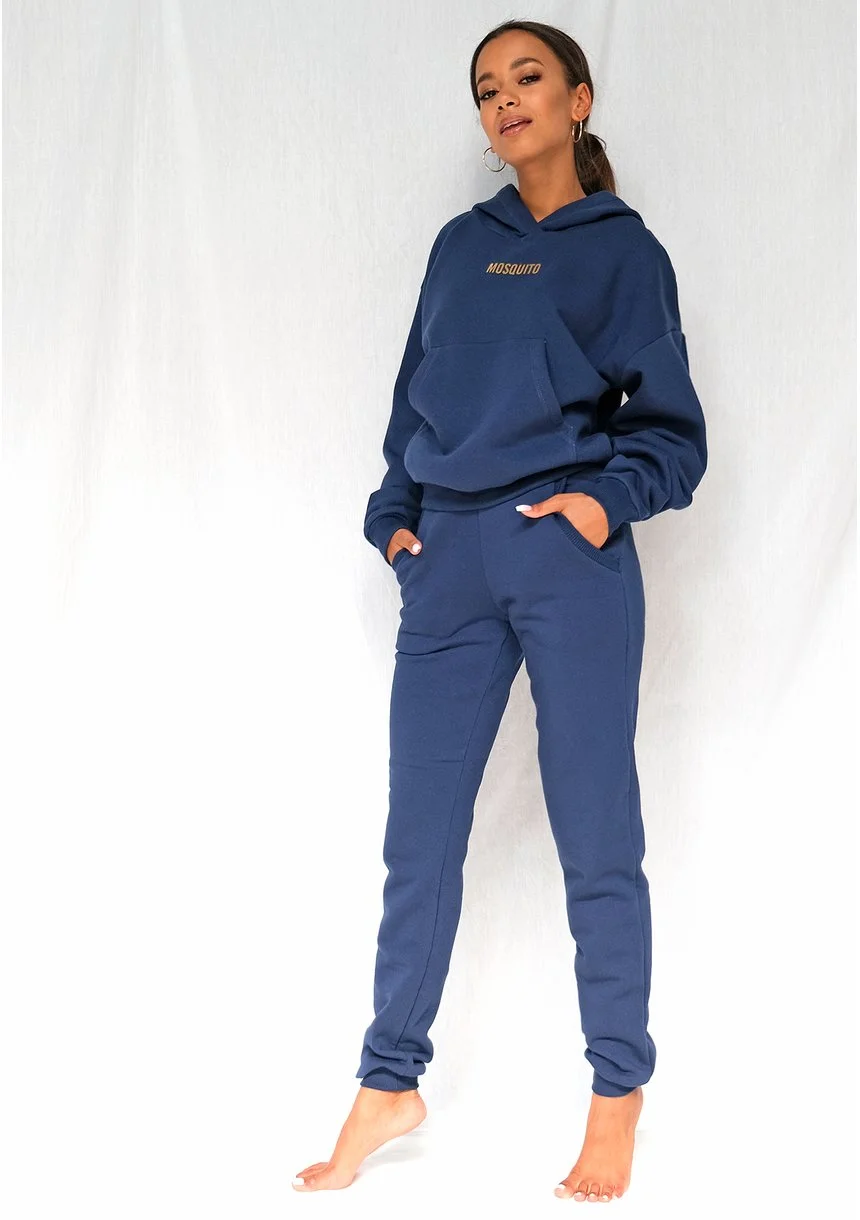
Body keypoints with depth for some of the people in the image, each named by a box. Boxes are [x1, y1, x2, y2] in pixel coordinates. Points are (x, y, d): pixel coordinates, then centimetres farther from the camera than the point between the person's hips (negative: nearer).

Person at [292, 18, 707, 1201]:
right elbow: (414, 397, 18)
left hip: (569, 560, -3)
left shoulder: (626, 249, 6)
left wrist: (611, 498, -12)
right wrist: (393, 513, 4)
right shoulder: (461, 245, 16)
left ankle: (618, 1099, 13)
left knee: (596, 838, 1)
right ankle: (389, 1086, 17)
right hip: (449, 560, 4)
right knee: (419, 835, 5)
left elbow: (672, 430, 5)